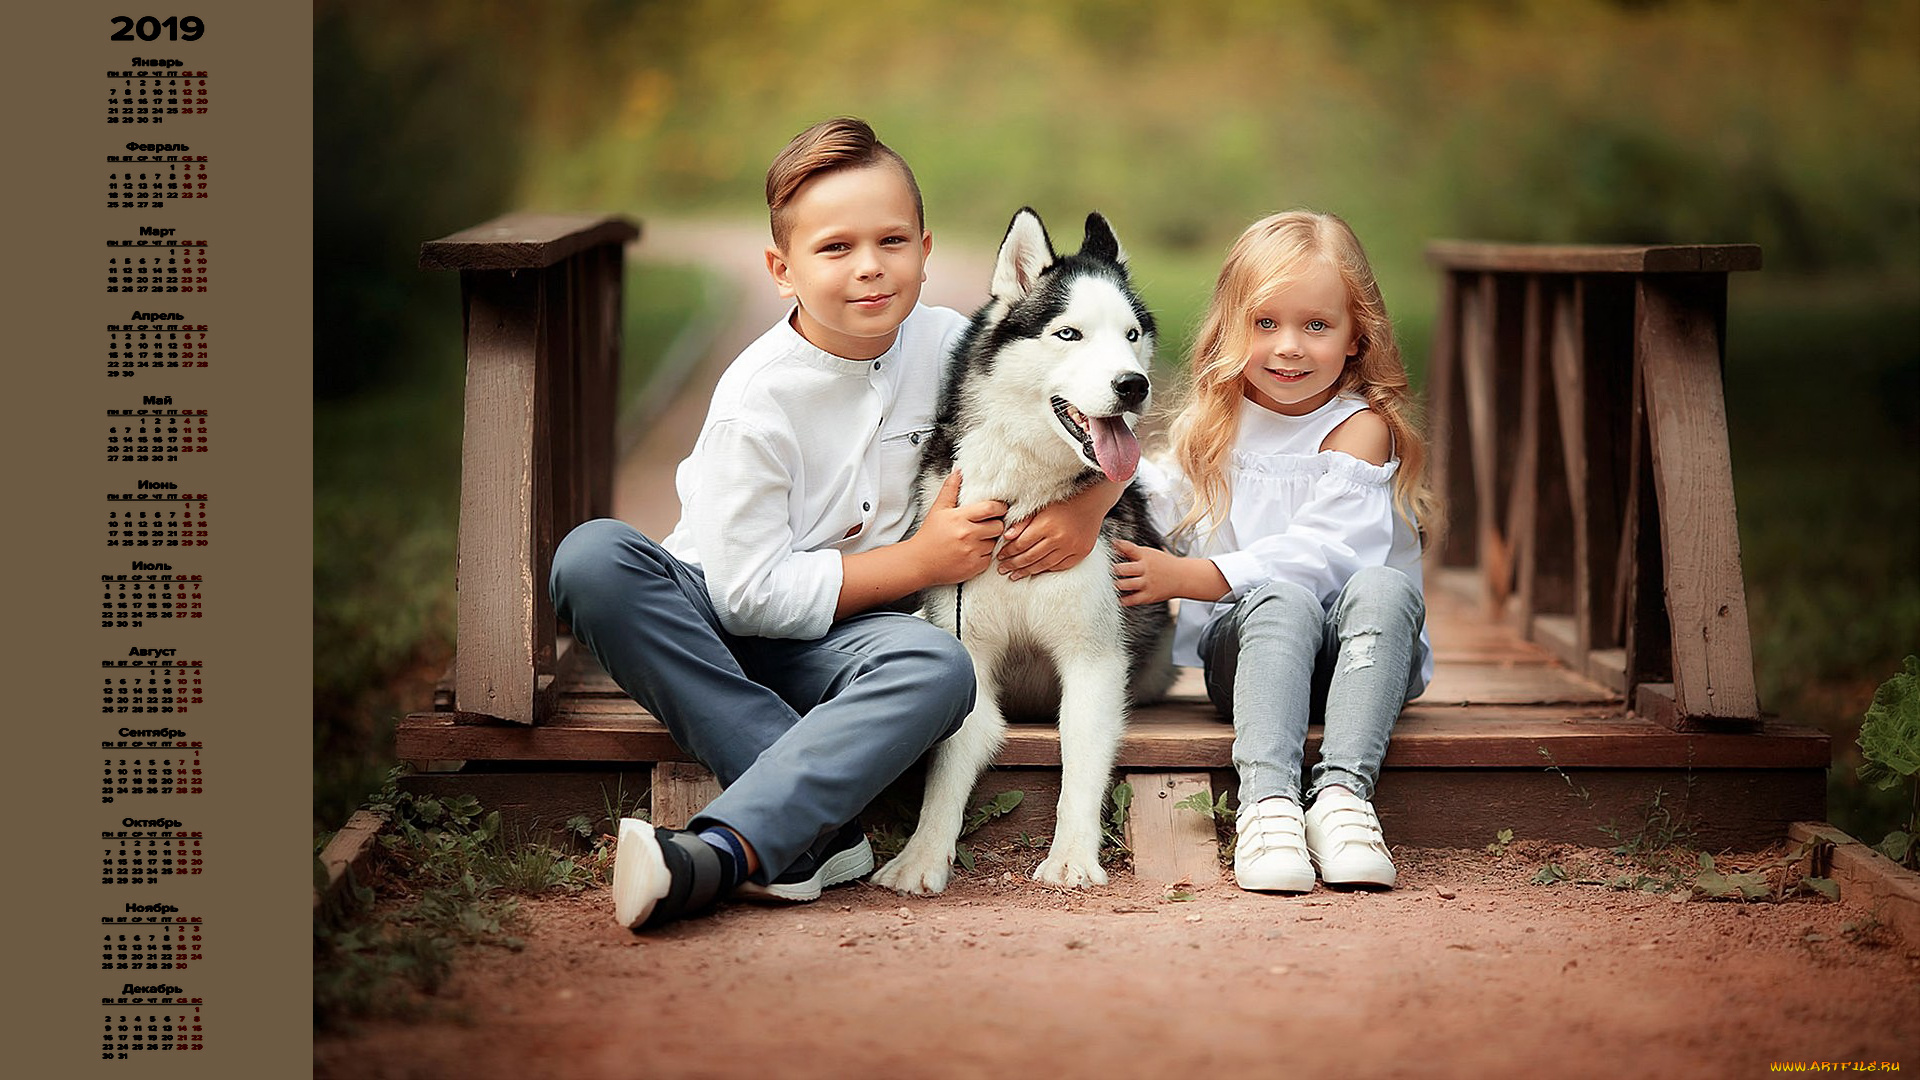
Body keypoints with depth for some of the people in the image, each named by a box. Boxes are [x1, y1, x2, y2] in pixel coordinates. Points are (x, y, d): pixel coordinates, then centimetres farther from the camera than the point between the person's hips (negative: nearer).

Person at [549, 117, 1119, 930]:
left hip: (840, 645, 2)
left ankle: (717, 853, -45)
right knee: (592, 559, -33)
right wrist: (919, 562, -16)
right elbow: (748, 594, -19)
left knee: (938, 666, -34)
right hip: (713, 628, -2)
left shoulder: (945, 346, -4)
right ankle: (812, 830, -38)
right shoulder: (757, 401, -17)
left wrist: (1087, 506, -15)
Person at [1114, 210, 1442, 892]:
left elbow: (1320, 549, -16)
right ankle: (1267, 801, -48)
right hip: (1245, 646, 2)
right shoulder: (1212, 423, 10)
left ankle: (1342, 791, -43)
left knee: (1381, 587, -34)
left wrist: (1188, 577, -20)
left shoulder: (1360, 425, -6)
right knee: (1282, 600, -33)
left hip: (1354, 653, -2)